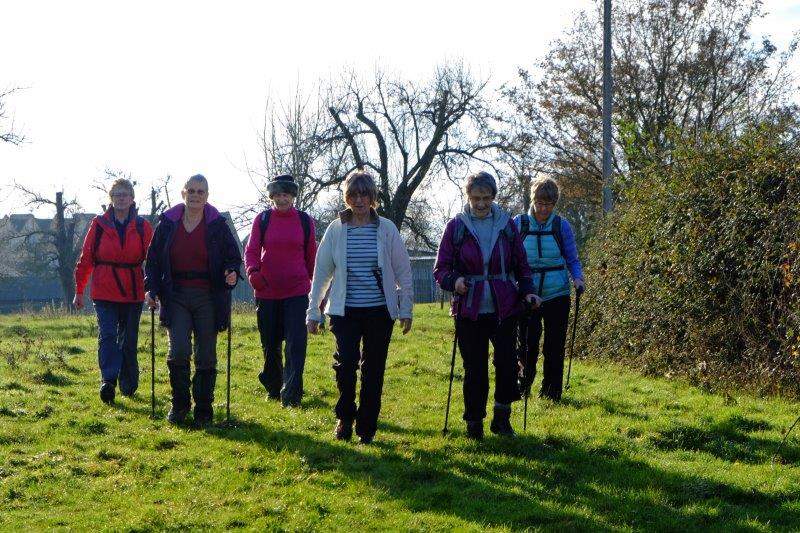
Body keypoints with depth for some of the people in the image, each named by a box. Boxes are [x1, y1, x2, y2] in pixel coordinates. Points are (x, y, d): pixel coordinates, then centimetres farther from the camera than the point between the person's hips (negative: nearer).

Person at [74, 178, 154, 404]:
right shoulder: (99, 225, 4)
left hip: (133, 293, 1)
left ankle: (128, 386, 21)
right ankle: (108, 382, -21)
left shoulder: (143, 227, 5)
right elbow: (86, 258, 7)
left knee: (129, 340, 9)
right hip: (104, 292, -1)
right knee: (107, 335, -14)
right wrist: (79, 290, 7)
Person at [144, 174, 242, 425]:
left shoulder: (217, 224, 3)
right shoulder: (168, 223, 6)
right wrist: (151, 288, -2)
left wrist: (232, 273, -14)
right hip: (176, 296, 0)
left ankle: (204, 408, 14)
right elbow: (153, 259, 10)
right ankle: (179, 404, 4)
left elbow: (233, 257, 8)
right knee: (179, 350, -12)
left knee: (206, 355, 3)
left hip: (208, 298, 0)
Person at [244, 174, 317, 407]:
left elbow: (311, 255, 12)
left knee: (296, 342, -12)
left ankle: (291, 393, -13)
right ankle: (273, 387, 28)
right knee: (270, 344, 11)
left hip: (297, 291, -1)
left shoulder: (305, 221, 6)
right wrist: (253, 272, -19)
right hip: (266, 291, 1)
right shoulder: (262, 220, 4)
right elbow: (251, 250, 1)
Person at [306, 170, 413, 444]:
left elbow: (403, 271, 5)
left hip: (380, 311, 0)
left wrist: (406, 309, 4)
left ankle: (366, 428, 17)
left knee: (373, 370, 4)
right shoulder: (335, 230, 2)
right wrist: (313, 312, 4)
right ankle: (345, 417, 11)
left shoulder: (386, 229, 1)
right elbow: (321, 272, 5)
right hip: (345, 311, 0)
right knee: (345, 363, -13)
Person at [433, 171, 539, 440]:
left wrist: (527, 291, -2)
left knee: (507, 362, -6)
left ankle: (502, 417, 13)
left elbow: (521, 264, 13)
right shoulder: (456, 226, 1)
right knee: (474, 368, 2)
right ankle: (474, 423, 17)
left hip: (504, 308, 1)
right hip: (469, 310, -1)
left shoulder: (507, 224, 6)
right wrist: (454, 281, -19)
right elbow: (441, 269, 2)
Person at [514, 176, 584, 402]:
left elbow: (572, 260, 8)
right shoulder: (519, 224, 1)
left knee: (554, 348, 3)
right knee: (527, 345, 0)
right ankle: (524, 381, 26)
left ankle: (551, 392, 17)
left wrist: (578, 278, -11)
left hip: (556, 295, 0)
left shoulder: (562, 226, 2)